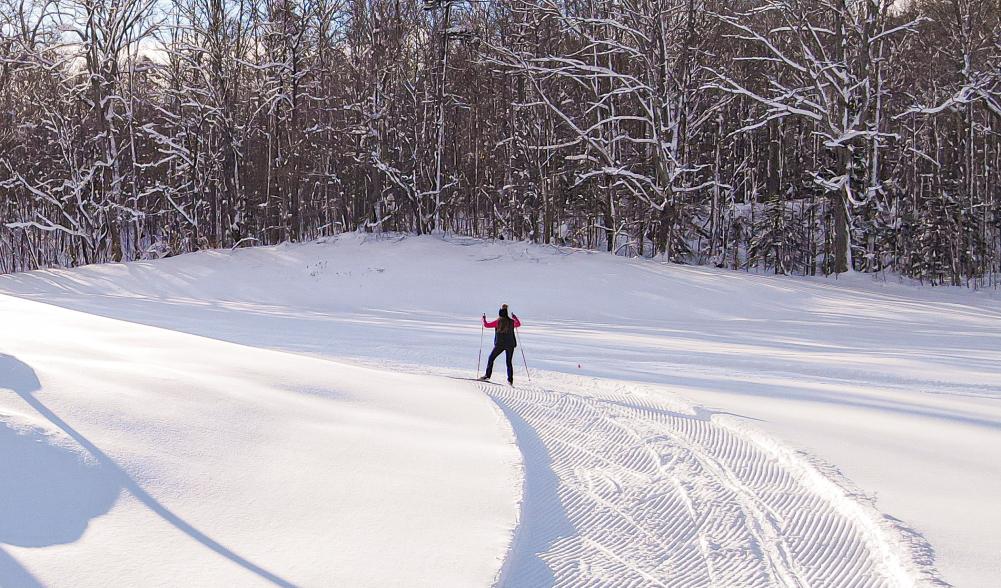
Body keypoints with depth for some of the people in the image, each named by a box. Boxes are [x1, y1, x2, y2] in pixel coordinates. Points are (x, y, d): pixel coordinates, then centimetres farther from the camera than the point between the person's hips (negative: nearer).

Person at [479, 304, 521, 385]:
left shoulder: (498, 322, -8)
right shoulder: (511, 321, 2)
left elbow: (487, 325, -4)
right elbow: (518, 324, 23)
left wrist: (484, 319, 15)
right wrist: (515, 318, 39)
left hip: (500, 344, -3)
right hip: (510, 345, 3)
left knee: (491, 359, 11)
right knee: (509, 362, 9)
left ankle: (487, 376, 6)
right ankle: (510, 380, 1)